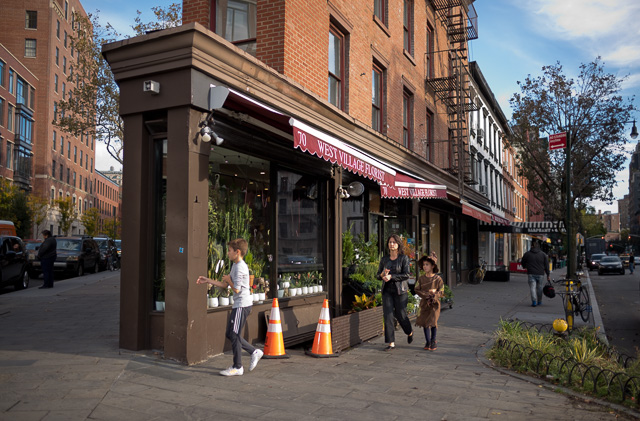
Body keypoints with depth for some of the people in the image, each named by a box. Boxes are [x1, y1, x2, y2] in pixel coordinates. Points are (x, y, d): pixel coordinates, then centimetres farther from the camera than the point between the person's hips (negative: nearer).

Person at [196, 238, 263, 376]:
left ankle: (237, 367, 7)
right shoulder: (235, 266, 15)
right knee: (230, 334, 13)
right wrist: (207, 281, 18)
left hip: (242, 305, -10)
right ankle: (254, 352, 20)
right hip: (238, 305, 10)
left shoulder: (240, 267, -17)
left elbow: (236, 289, -20)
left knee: (234, 335, -3)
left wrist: (228, 279, -4)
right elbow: (225, 285, 20)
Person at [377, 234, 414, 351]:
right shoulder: (384, 259, 8)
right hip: (387, 290, 3)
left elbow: (406, 275, -12)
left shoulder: (404, 258, -3)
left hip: (400, 290, -3)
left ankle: (410, 332, 35)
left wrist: (391, 276, -20)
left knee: (401, 315, 2)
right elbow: (378, 275, 12)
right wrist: (383, 274, -11)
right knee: (388, 315, -4)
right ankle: (391, 343, 2)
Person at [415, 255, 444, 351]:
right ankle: (428, 342, 16)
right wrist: (426, 295, -15)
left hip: (434, 303, -3)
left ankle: (433, 341, 14)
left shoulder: (437, 278, -3)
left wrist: (434, 295, -20)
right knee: (425, 322, 3)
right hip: (424, 303, 3)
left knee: (433, 322, -5)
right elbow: (417, 290, 0)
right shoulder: (421, 279, 5)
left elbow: (441, 291, -4)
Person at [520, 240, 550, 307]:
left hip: (531, 274, -2)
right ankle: (539, 301, 24)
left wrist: (525, 267, 35)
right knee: (539, 287, 14)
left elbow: (523, 263, 12)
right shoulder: (543, 254, 5)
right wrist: (548, 275, 9)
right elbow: (546, 265, 4)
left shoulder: (527, 254, 2)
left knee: (532, 287, -4)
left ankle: (534, 301, -19)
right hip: (540, 274, 2)